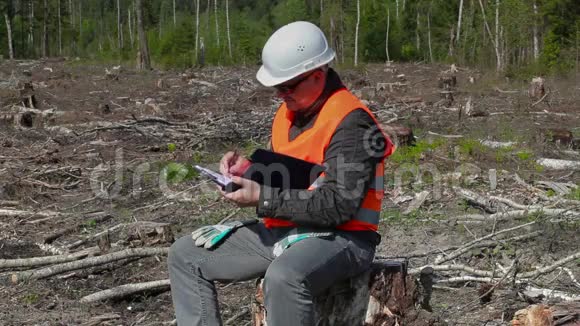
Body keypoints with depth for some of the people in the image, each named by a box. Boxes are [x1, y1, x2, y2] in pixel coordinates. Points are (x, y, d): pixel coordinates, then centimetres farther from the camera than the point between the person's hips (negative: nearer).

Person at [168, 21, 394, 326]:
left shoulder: (350, 123, -17)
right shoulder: (288, 113, 10)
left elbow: (339, 206, -23)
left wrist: (263, 199, -22)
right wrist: (248, 169, -1)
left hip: (338, 236, -9)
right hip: (282, 230, 9)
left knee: (283, 277, -42)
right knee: (186, 256, 5)